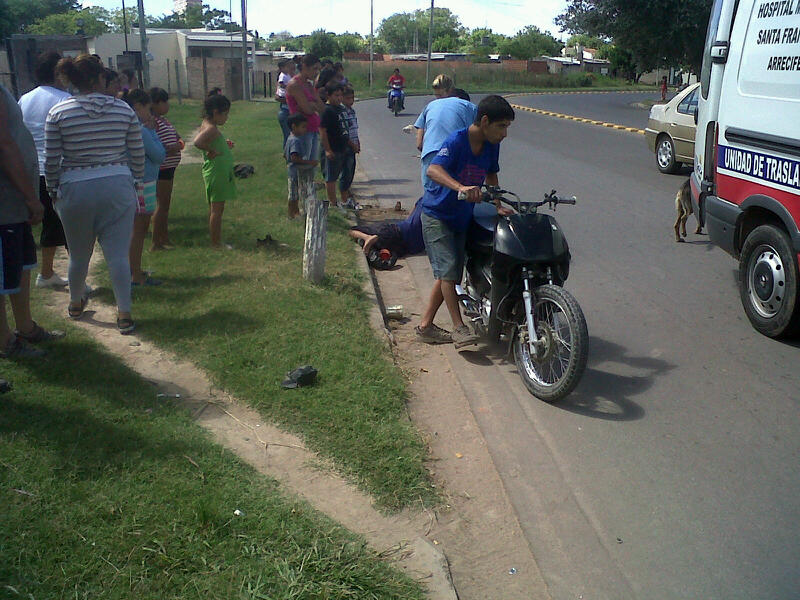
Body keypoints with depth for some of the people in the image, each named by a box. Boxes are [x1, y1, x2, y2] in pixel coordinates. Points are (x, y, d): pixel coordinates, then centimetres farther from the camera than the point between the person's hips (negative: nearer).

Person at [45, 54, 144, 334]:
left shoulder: (59, 112, -3)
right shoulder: (123, 109, -1)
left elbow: (51, 160, -2)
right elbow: (138, 154, 3)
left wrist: (53, 190, 11)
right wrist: (135, 184, 16)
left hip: (75, 188, 0)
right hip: (118, 186, 0)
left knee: (79, 254, 16)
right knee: (118, 253, 3)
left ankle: (76, 303, 37)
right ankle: (124, 314, 4)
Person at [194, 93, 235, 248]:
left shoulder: (207, 125, 12)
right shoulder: (211, 128, -19)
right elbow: (198, 142, -35)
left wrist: (224, 145, 10)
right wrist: (212, 151, -23)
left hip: (219, 173, 10)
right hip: (217, 173, -10)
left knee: (215, 208, 16)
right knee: (217, 208, -3)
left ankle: (215, 240, 25)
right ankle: (216, 243, 4)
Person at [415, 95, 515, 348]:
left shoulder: (491, 146, 0)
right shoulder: (457, 141, -21)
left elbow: (491, 175, 17)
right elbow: (433, 169, -38)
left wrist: (499, 206, 4)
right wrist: (461, 187, -54)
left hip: (462, 218, 8)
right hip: (437, 215, -7)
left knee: (449, 275, 9)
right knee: (448, 268, -16)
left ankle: (425, 326, 19)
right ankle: (459, 327, -7)